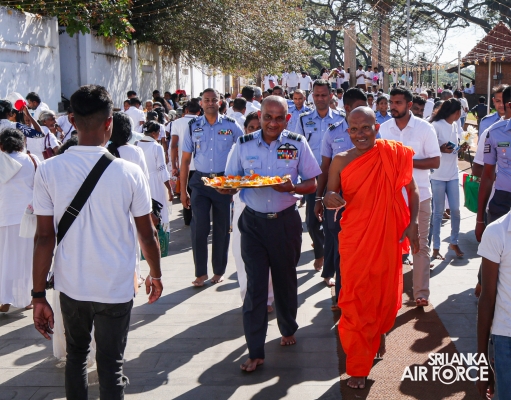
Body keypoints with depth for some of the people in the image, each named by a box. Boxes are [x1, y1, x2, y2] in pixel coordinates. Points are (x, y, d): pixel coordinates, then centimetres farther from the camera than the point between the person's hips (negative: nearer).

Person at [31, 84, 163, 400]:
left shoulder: (48, 171, -10)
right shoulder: (130, 172, -11)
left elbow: (44, 237, -8)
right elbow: (147, 234, -3)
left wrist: (39, 296, 0)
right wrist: (156, 274, 14)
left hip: (70, 286, 2)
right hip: (116, 289, -2)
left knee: (76, 355, 24)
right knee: (111, 367, 11)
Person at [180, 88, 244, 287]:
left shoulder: (231, 126, 0)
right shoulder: (193, 126, 3)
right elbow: (185, 160, 5)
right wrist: (183, 190, 1)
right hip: (201, 181, 0)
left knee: (222, 228, 7)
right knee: (199, 227, -5)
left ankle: (219, 271, 21)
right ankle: (201, 272, 6)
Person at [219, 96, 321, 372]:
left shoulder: (298, 144, -1)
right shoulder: (243, 145, 0)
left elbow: (312, 184, 1)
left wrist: (292, 188, -20)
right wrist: (225, 186, -20)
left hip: (286, 222, 0)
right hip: (254, 222, 0)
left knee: (285, 280, 15)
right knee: (255, 285, -2)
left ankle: (288, 330, 41)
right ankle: (255, 352, 5)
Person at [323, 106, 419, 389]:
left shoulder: (394, 154, -2)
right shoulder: (341, 161, -1)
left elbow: (411, 189, 5)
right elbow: (330, 196, 2)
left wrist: (412, 222, -7)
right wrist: (330, 198, -22)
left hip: (388, 238, 1)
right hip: (354, 239, 0)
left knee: (386, 292, 13)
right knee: (355, 298, 1)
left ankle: (379, 332, 47)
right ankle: (358, 367, 14)